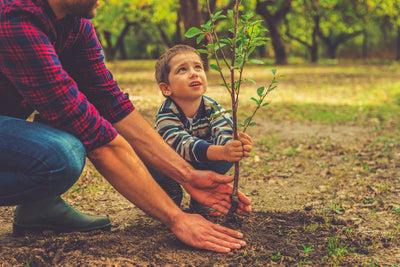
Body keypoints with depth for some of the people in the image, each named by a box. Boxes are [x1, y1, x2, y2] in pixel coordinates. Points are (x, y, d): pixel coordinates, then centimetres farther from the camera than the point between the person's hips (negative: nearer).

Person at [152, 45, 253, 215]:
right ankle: (171, 194, 0)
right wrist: (221, 151, -65)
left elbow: (225, 133, -37)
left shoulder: (212, 107, -21)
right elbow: (184, 145, -47)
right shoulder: (165, 115, -33)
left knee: (231, 148, -23)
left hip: (202, 167, 3)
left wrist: (237, 145, -63)